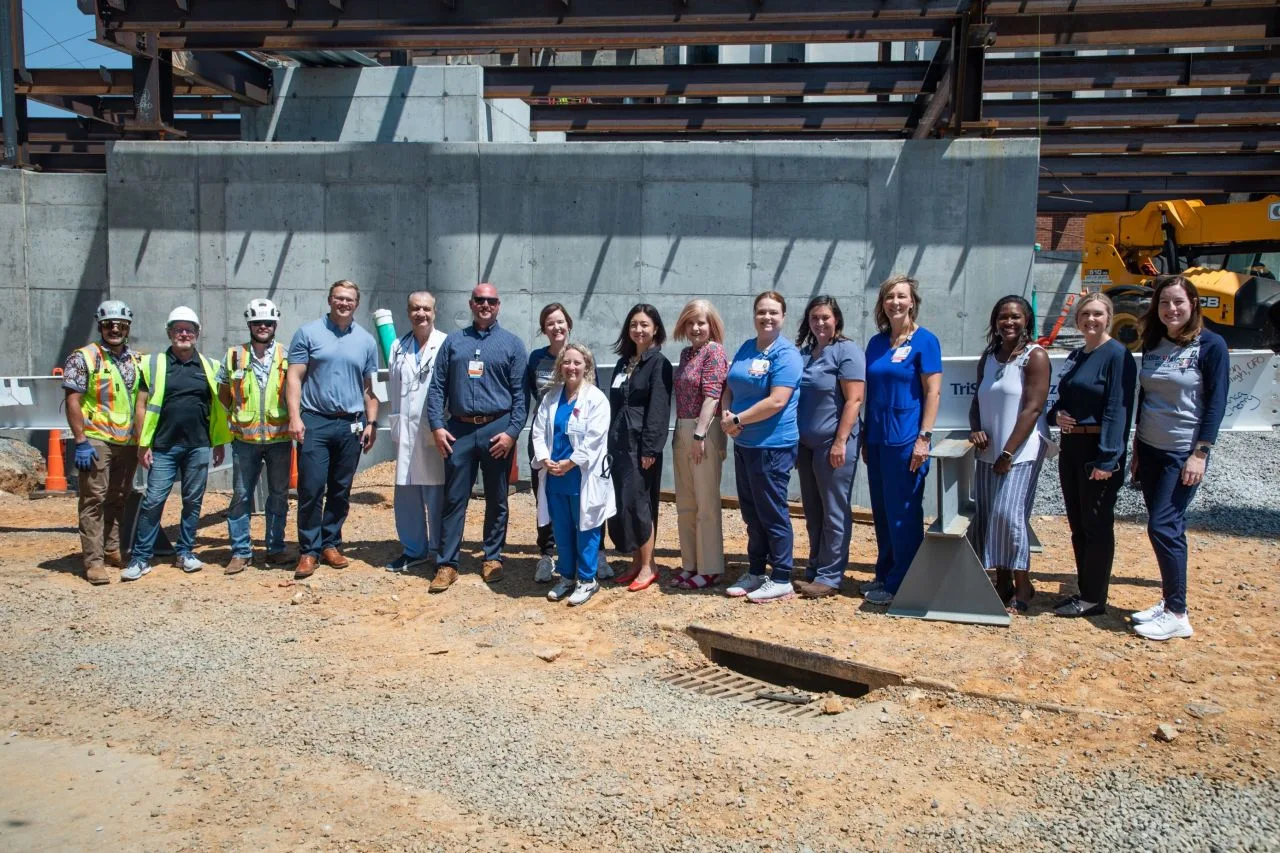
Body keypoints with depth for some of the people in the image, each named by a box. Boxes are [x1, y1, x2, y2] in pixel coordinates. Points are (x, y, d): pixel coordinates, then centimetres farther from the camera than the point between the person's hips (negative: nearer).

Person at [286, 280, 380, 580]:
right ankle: (309, 550, 5)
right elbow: (294, 377, -2)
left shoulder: (366, 341, 10)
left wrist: (371, 423, 5)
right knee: (311, 489, -5)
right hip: (315, 422, -3)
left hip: (351, 425, 3)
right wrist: (294, 417, -11)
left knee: (341, 491, 9)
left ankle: (331, 544, 21)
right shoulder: (308, 333, 1)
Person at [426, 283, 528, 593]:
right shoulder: (453, 341, 10)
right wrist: (437, 426, -5)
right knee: (454, 498, 2)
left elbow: (520, 393, 0)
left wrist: (512, 431, -10)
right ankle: (448, 564, 8)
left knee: (496, 499, 8)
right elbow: (437, 387, 6)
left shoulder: (512, 344, 5)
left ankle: (492, 558, 21)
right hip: (459, 430, 1)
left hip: (497, 430, -1)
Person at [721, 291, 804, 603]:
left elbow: (777, 401, -21)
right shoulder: (746, 348, 11)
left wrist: (738, 419, -15)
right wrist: (726, 416, -7)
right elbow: (729, 387, 13)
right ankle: (755, 571, 29)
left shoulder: (787, 354, -12)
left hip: (773, 446, -8)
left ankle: (781, 580, 12)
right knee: (750, 512, 16)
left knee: (772, 512, 1)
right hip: (743, 444, 8)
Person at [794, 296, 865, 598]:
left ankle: (829, 576, 6)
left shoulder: (847, 351, -7)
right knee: (813, 512, 13)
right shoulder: (803, 353, 14)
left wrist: (840, 442, -18)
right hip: (806, 444, 7)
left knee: (834, 512, 0)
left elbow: (854, 400, -13)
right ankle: (814, 570, 22)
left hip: (833, 444, -7)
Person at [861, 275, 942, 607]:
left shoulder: (924, 340, -5)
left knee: (904, 513, 0)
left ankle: (900, 584, 9)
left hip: (906, 440, -6)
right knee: (881, 511, 13)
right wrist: (865, 437, 13)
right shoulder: (876, 343, 11)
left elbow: (933, 392, -9)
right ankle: (884, 575, 25)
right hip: (877, 439, 6)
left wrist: (924, 438, -16)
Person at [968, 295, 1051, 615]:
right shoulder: (989, 356, 13)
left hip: (1021, 452, -7)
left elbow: (1032, 408, -14)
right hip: (988, 452, 7)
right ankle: (1002, 583, 18)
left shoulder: (1035, 356, -7)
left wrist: (1008, 453, -17)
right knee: (987, 516, 7)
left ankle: (1022, 590, 0)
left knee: (1009, 516, -12)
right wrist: (976, 430, -2)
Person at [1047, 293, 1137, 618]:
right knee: (1078, 524, 14)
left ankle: (1094, 598, 11)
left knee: (1097, 525, 1)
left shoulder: (1117, 355, -11)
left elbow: (1118, 410, -17)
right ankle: (1084, 590, 25)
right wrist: (1056, 414, -3)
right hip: (1071, 447, 8)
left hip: (1098, 450, -8)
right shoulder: (1075, 355, 13)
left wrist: (1107, 460, -21)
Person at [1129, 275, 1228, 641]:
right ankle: (1170, 602, 18)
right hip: (1150, 449, 6)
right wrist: (1136, 447, 13)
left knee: (1163, 527, -10)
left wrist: (1200, 453, -16)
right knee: (1167, 528, 10)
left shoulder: (1211, 345, -9)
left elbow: (1216, 402, -11)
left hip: (1183, 453, -6)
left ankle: (1177, 615, -1)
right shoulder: (1152, 344, 8)